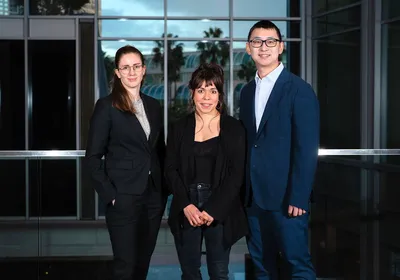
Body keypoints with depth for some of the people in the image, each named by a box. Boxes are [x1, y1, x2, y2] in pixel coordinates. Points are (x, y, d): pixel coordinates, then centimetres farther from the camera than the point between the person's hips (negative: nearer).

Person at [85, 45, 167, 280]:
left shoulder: (154, 105, 10)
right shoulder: (107, 106, -6)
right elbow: (93, 157, -7)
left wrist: (164, 186, 7)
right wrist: (109, 195, -12)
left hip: (154, 196, 5)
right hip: (124, 197, -5)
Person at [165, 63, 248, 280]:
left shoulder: (234, 129, 2)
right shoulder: (179, 128, 7)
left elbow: (237, 175, -3)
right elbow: (171, 170, 4)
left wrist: (213, 210, -12)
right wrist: (186, 206, -11)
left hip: (220, 211, -2)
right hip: (186, 211, 2)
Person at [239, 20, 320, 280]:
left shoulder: (299, 90, -7)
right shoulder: (247, 92, 13)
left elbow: (307, 149, -12)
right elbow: (246, 143, 13)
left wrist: (298, 197, -17)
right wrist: (243, 190, 7)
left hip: (285, 196, -6)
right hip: (253, 196, 6)